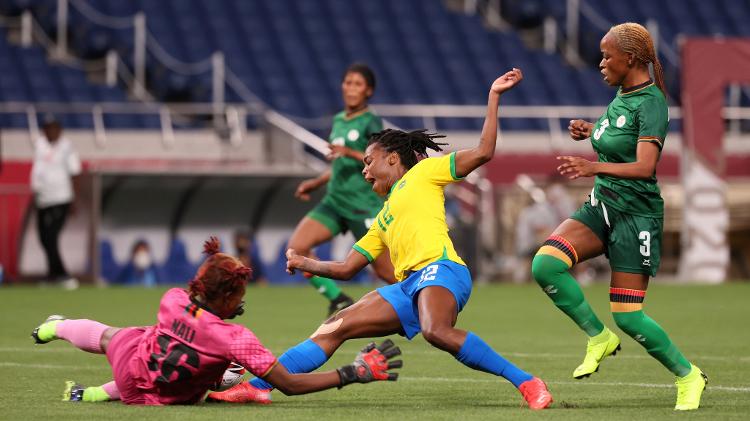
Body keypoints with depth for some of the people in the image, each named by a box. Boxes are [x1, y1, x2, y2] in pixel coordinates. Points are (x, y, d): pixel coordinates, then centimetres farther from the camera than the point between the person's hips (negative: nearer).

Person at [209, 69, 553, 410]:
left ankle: (526, 383, -35)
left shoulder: (423, 172, 15)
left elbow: (483, 153, 6)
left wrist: (494, 96, 3)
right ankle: (256, 386, 0)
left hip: (440, 270, -8)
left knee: (436, 331, -38)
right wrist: (305, 264, 23)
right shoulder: (382, 221, 34)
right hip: (409, 286, 8)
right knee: (334, 329, 1)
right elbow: (345, 268, 35)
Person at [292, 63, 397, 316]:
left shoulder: (371, 123, -7)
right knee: (297, 247, -13)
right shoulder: (338, 121, 16)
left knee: (386, 272, -4)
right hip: (334, 201, 7)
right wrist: (316, 182, 21)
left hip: (364, 206, -7)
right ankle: (338, 301, -4)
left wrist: (350, 153, -28)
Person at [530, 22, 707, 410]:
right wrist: (592, 131, 8)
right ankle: (598, 338, 0)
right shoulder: (622, 94, 8)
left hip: (636, 215, -8)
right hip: (601, 207, 8)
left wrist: (594, 167, -44)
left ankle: (688, 376, 16)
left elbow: (645, 166, -30)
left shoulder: (650, 103, -18)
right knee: (545, 265, -17)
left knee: (627, 316, -5)